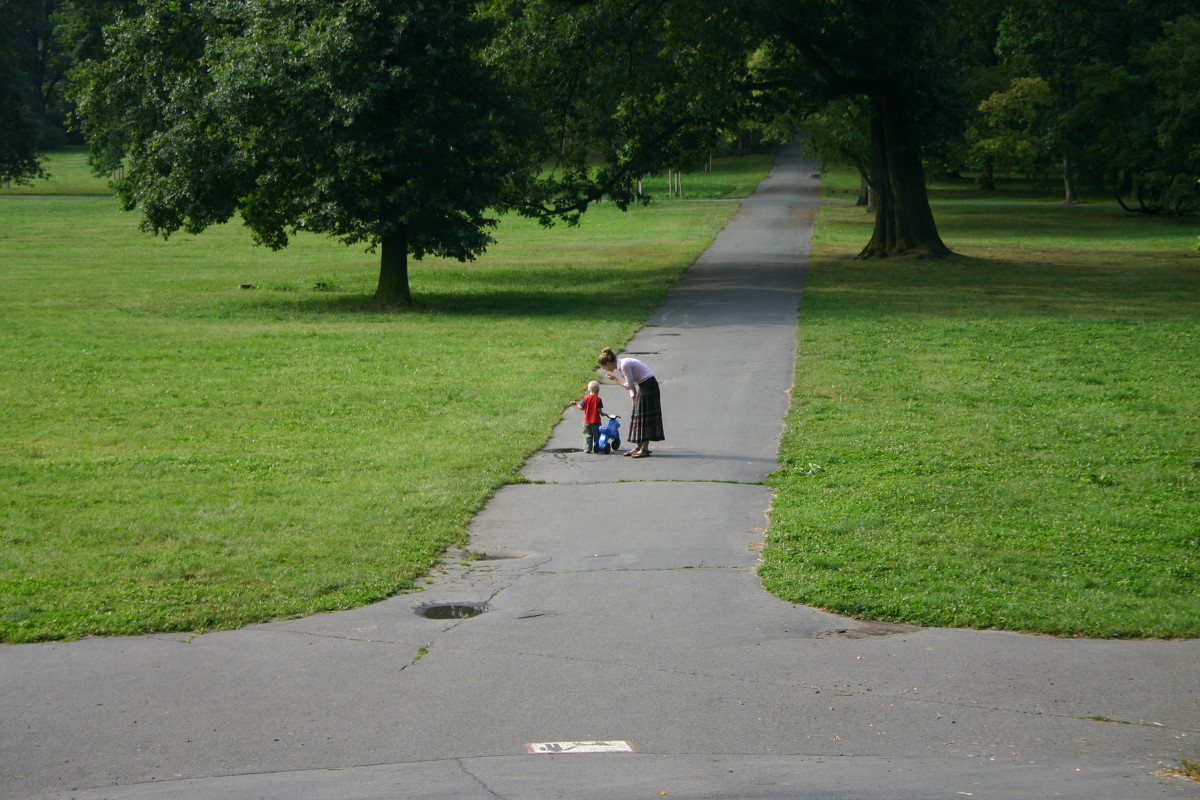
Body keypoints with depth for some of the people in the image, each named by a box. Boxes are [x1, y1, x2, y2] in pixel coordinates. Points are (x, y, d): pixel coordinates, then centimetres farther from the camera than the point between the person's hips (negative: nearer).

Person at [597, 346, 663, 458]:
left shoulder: (624, 365, -20)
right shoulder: (621, 365, 10)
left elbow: (630, 385, -17)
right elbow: (631, 386, 15)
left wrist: (615, 380, -8)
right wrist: (634, 401, 13)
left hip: (649, 386, -10)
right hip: (643, 387, 10)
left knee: (645, 417, -8)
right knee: (637, 415, 12)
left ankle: (644, 449, -7)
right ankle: (638, 447, 16)